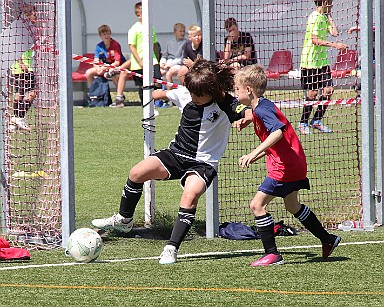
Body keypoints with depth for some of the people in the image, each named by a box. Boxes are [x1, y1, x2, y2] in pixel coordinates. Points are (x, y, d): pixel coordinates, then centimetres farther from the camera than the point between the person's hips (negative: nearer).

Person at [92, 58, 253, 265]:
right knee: (137, 173, -12)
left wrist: (246, 119, -47)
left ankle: (172, 249, -24)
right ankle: (123, 220, 10)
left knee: (190, 196, -30)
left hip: (203, 163, -5)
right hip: (176, 154, 5)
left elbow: (252, 113, -27)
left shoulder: (225, 105, -15)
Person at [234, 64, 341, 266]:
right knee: (292, 206, 27)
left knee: (257, 204, -11)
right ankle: (328, 240, 39)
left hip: (285, 167, -11)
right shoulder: (263, 107, 14)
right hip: (295, 165, 11)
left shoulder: (262, 110, -18)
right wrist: (255, 157, 12)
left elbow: (277, 131, -36)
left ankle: (272, 254, -9)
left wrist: (254, 154, -41)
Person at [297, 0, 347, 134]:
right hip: (310, 62, -9)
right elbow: (315, 40, -21)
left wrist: (329, 16, 7)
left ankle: (317, 121, 16)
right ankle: (303, 124, 8)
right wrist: (334, 45, -26)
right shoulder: (315, 17, -14)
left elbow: (334, 33, 4)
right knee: (312, 92, -4)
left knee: (328, 90, 4)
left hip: (322, 60, 9)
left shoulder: (324, 17, 14)